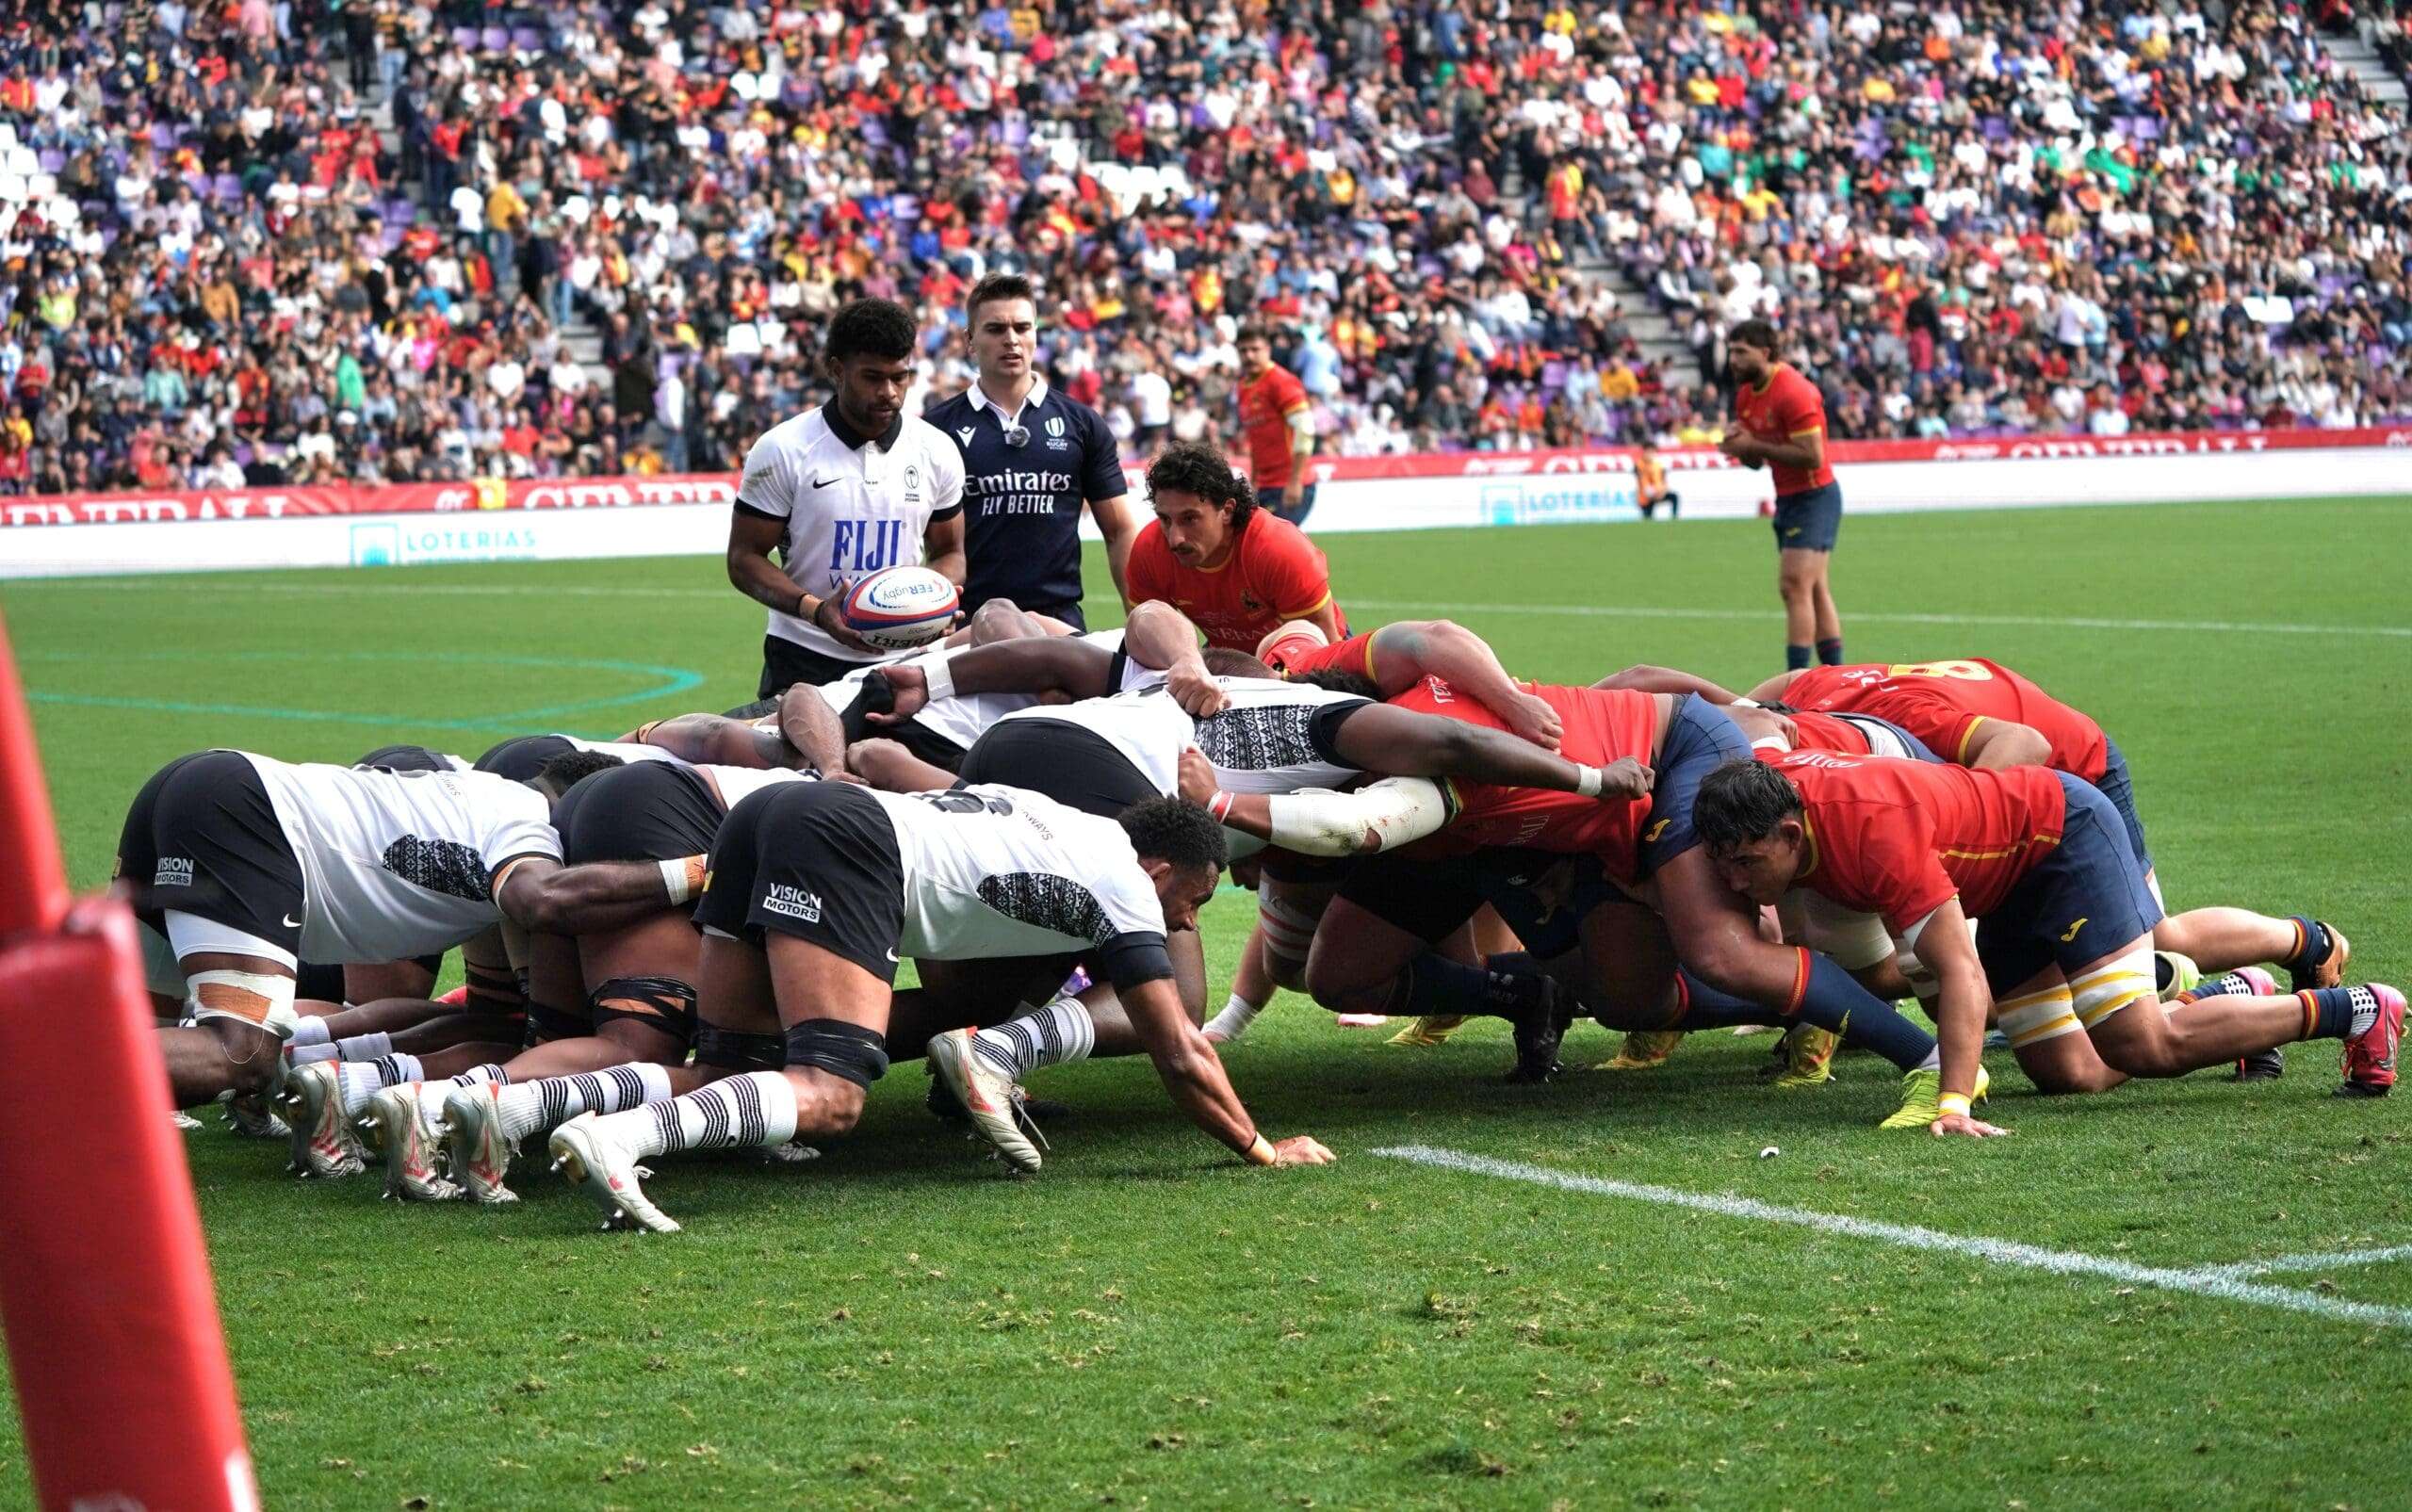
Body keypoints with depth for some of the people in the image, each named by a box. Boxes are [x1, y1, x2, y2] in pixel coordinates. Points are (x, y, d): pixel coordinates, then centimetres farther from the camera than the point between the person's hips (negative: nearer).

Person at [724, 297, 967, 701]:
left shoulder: (937, 452, 3)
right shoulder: (783, 451, -6)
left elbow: (949, 552, 14)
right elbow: (745, 558, -4)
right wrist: (814, 609, -21)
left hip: (904, 657, 2)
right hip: (803, 663, -2)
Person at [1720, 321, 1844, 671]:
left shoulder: (1793, 392, -19)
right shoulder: (1746, 395, 9)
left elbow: (1812, 456, -24)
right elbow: (1756, 461, 16)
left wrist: (1754, 445, -21)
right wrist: (1740, 446, -7)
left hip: (1813, 496, -10)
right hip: (1787, 498, 10)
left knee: (1795, 587, -14)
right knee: (1815, 591, 11)